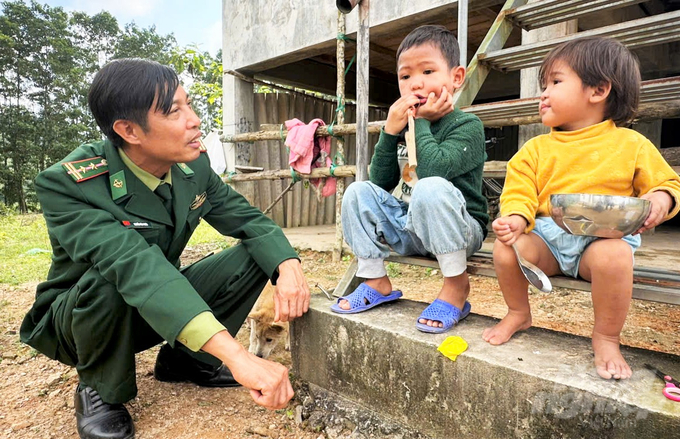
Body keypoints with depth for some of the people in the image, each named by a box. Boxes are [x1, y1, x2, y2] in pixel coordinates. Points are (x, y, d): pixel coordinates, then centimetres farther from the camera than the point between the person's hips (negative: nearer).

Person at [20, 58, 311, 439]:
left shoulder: (194, 166, -12)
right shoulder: (67, 184, -30)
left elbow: (248, 219, -9)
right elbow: (135, 264, -45)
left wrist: (289, 265, -32)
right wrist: (235, 354, -56)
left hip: (162, 310, 5)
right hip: (74, 318, -4)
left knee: (255, 256, -13)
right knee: (110, 280, -38)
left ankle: (182, 359, 5)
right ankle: (100, 391, -6)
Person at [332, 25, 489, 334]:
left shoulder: (467, 125, -9)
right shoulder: (407, 127, 10)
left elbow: (434, 167, -29)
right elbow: (381, 182, 1)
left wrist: (421, 123, -14)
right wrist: (390, 131, -9)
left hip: (459, 231, -6)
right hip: (410, 229, 6)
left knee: (431, 188, -36)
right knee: (358, 192, -8)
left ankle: (456, 284, -19)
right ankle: (376, 281, -2)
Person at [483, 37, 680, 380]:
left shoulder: (632, 144, 7)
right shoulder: (536, 149, 11)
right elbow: (520, 192, 1)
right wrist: (515, 219, -21)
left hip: (604, 236, -2)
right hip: (546, 235, 3)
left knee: (613, 256, -36)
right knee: (505, 249, -24)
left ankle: (606, 338, -9)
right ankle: (518, 314, 7)